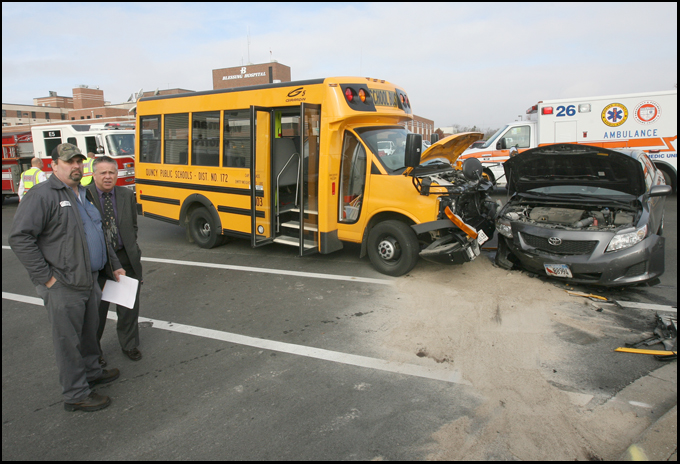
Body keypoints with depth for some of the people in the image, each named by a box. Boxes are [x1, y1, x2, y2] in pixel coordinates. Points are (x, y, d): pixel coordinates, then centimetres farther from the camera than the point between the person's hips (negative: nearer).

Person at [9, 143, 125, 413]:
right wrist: (46, 276, -19)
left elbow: (98, 236, 23)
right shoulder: (42, 195, -14)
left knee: (89, 331, 22)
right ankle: (76, 395, 17)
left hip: (89, 281, 8)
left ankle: (91, 372, 41)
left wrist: (114, 266, 21)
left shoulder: (83, 195, 14)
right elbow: (19, 238, -19)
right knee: (69, 340, 4)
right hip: (63, 287, -8)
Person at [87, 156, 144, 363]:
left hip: (125, 259, 3)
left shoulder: (127, 195, 4)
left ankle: (129, 344, 34)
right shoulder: (83, 196, -10)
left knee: (129, 306, 14)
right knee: (96, 308, 11)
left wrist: (131, 250, 7)